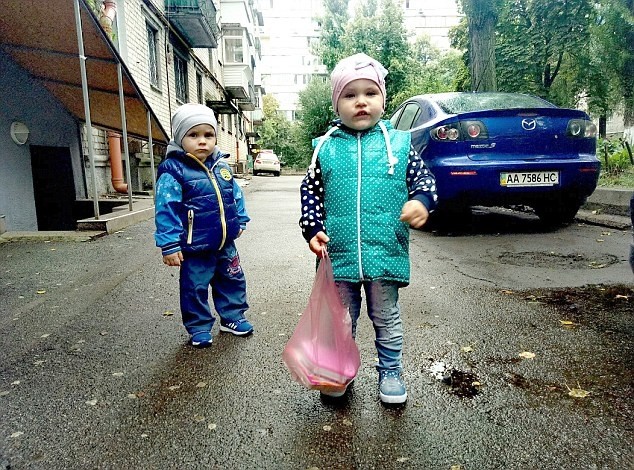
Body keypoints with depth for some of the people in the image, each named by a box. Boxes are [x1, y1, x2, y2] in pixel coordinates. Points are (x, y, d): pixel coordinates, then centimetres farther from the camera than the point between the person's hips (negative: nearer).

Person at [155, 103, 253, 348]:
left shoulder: (221, 165, 3)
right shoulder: (173, 171, -15)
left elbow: (236, 194, 15)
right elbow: (166, 210, -17)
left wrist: (240, 220, 15)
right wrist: (169, 245, -19)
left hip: (225, 243, 6)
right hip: (195, 247, -5)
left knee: (232, 280, 18)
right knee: (195, 288, 9)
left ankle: (233, 317, 38)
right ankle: (199, 327, 28)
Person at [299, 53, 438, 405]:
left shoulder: (399, 143, 1)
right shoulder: (326, 147, 1)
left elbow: (422, 178, 5)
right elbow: (310, 192, 5)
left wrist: (422, 201, -16)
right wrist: (312, 229, -6)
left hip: (386, 252, 0)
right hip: (339, 253, 1)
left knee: (386, 317, 16)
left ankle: (390, 371, 37)